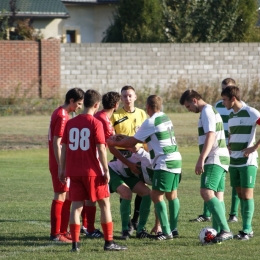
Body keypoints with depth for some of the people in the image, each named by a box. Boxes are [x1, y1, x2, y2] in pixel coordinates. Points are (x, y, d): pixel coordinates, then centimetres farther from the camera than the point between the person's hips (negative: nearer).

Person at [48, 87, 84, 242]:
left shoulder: (61, 114, 14)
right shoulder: (62, 116, -16)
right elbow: (57, 143, -20)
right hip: (61, 164, -10)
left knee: (68, 196, 13)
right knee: (61, 196, -6)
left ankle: (63, 231, 19)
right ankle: (56, 234, -2)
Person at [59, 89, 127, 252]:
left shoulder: (71, 123, 6)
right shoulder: (95, 123, -8)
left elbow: (64, 147, 8)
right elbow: (101, 149, -13)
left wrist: (63, 169, 15)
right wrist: (106, 170, -8)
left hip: (74, 171, 4)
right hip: (92, 171, -4)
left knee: (77, 206, 5)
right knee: (105, 204, 6)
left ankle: (75, 243, 0)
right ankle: (109, 242, 5)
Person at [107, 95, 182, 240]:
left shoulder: (151, 122, -12)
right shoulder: (165, 118, 15)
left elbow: (133, 142, -5)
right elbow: (140, 140, 20)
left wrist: (114, 143, 7)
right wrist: (123, 140, 19)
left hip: (164, 162, -9)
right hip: (176, 159, 9)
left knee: (156, 195, -7)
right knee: (172, 195, 15)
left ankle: (166, 232, -10)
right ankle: (173, 229, 20)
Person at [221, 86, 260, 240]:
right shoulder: (231, 115, 12)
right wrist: (230, 147, 11)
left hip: (248, 161, -7)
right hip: (234, 161, 7)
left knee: (247, 194, -7)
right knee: (240, 194, 7)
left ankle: (246, 230, -5)